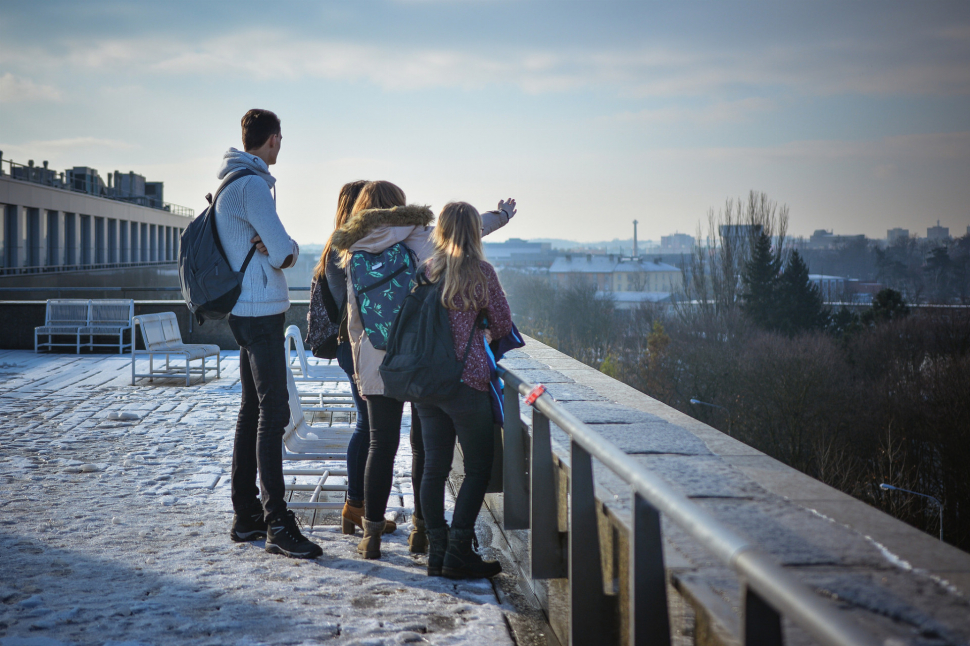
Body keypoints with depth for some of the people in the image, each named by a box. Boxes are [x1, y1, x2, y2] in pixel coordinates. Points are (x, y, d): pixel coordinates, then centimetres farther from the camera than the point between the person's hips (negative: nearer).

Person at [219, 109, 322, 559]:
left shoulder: (230, 182, 18)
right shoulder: (253, 184, -15)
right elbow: (285, 252, -19)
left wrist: (275, 248, -7)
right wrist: (284, 251, 3)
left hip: (244, 312, 11)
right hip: (261, 312, -11)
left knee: (252, 411, 13)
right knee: (273, 412, -12)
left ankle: (246, 515, 19)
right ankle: (276, 525, -14)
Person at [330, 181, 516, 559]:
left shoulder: (356, 256, 6)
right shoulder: (422, 238, 0)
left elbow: (354, 319, 9)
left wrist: (359, 365, 18)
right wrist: (502, 215, 30)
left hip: (377, 361, 2)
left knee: (381, 444, 5)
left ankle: (372, 535, 4)